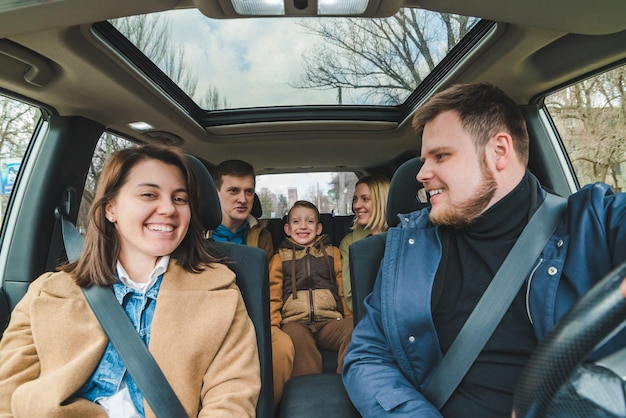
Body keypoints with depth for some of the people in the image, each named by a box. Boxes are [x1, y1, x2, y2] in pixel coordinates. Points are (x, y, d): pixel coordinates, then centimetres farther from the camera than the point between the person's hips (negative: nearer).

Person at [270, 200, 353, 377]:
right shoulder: (280, 258, 19)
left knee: (353, 329, -31)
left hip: (329, 321, 1)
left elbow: (343, 290, 16)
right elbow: (273, 296, 13)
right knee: (298, 336, -36)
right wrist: (272, 326, -4)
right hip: (295, 322, -1)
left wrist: (351, 319, 1)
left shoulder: (332, 253, 22)